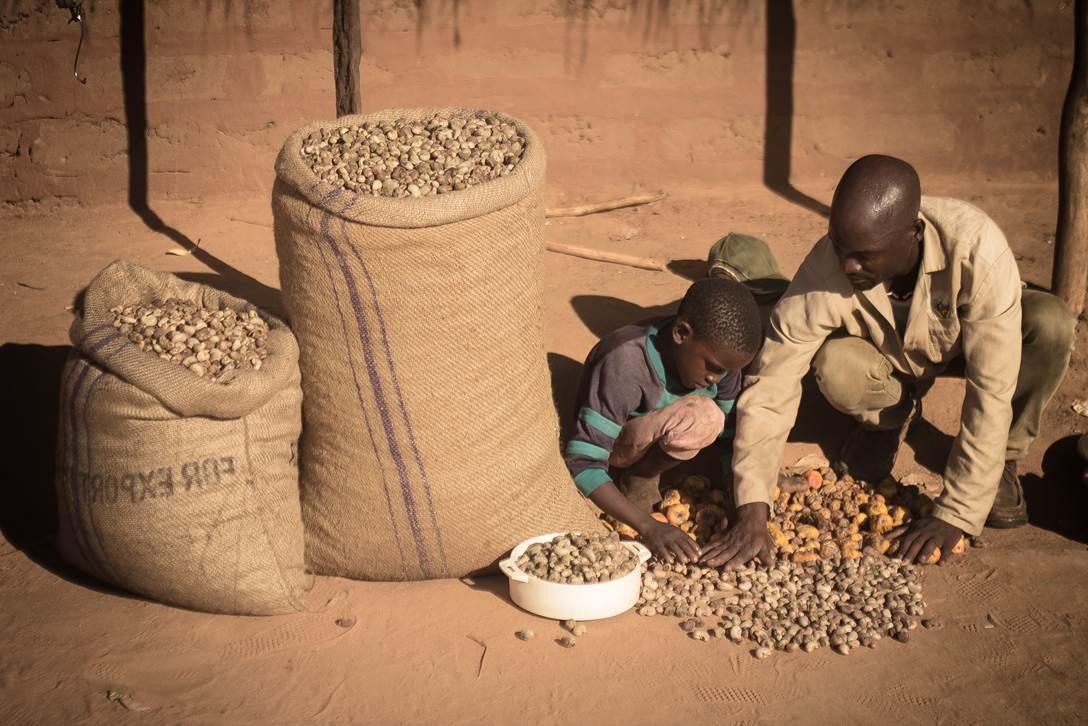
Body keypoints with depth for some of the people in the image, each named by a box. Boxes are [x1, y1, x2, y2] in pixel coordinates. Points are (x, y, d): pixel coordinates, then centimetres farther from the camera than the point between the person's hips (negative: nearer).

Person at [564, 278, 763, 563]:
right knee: (700, 416, -33)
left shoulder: (718, 355, -18)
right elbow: (582, 463, -36)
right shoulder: (624, 366, -36)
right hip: (612, 449, -7)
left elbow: (730, 435, -9)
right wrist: (649, 526, -44)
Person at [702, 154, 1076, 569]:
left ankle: (1002, 461, -6)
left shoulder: (976, 250, -40)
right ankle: (890, 419, 4)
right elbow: (770, 387, -31)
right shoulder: (825, 270, -34)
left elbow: (991, 391, -36)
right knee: (836, 369, -33)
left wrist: (955, 515, -36)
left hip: (970, 339, 0)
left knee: (1051, 324, -32)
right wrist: (752, 512, -38)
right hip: (890, 357, 1)